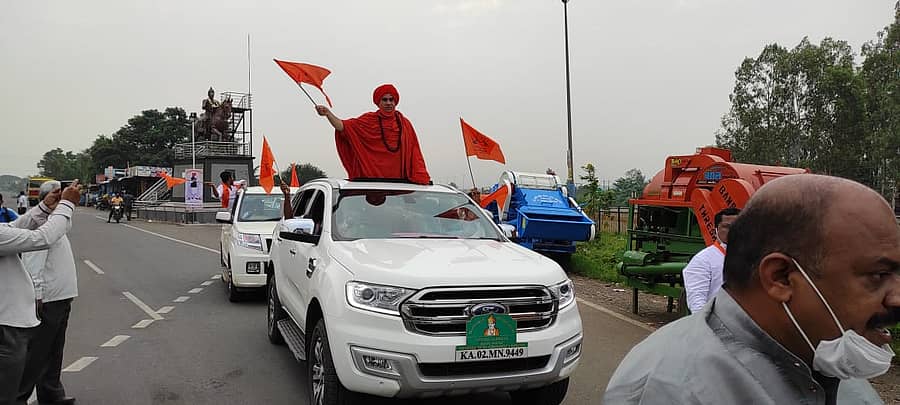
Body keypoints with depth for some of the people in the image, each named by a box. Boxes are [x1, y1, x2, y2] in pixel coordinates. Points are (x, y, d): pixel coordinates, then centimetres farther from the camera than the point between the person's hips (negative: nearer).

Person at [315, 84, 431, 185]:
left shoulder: (404, 124, 11)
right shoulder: (368, 120, 5)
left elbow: (414, 153, 10)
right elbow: (343, 126, -9)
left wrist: (422, 176, 1)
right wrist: (328, 114, -26)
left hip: (398, 179, 2)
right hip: (371, 177, -2)